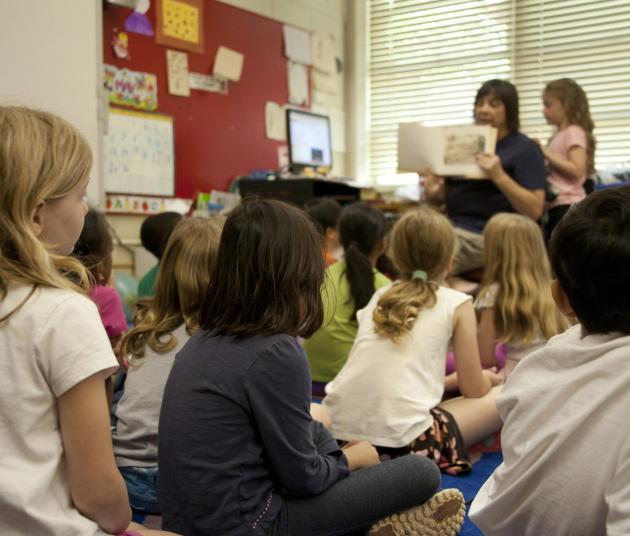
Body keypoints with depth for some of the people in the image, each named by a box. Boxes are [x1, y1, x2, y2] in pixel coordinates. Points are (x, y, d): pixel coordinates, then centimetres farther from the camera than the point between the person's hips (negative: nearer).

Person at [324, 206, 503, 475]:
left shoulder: (379, 296, 19)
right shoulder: (457, 303, 5)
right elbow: (473, 390, 9)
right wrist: (486, 377, 34)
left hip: (340, 427, 6)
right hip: (403, 438, -6)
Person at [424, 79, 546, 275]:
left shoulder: (525, 148, 0)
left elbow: (535, 210, -10)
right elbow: (440, 198, 21)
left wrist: (499, 176, -21)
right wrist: (431, 192, -4)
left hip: (488, 236, -6)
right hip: (451, 227, 6)